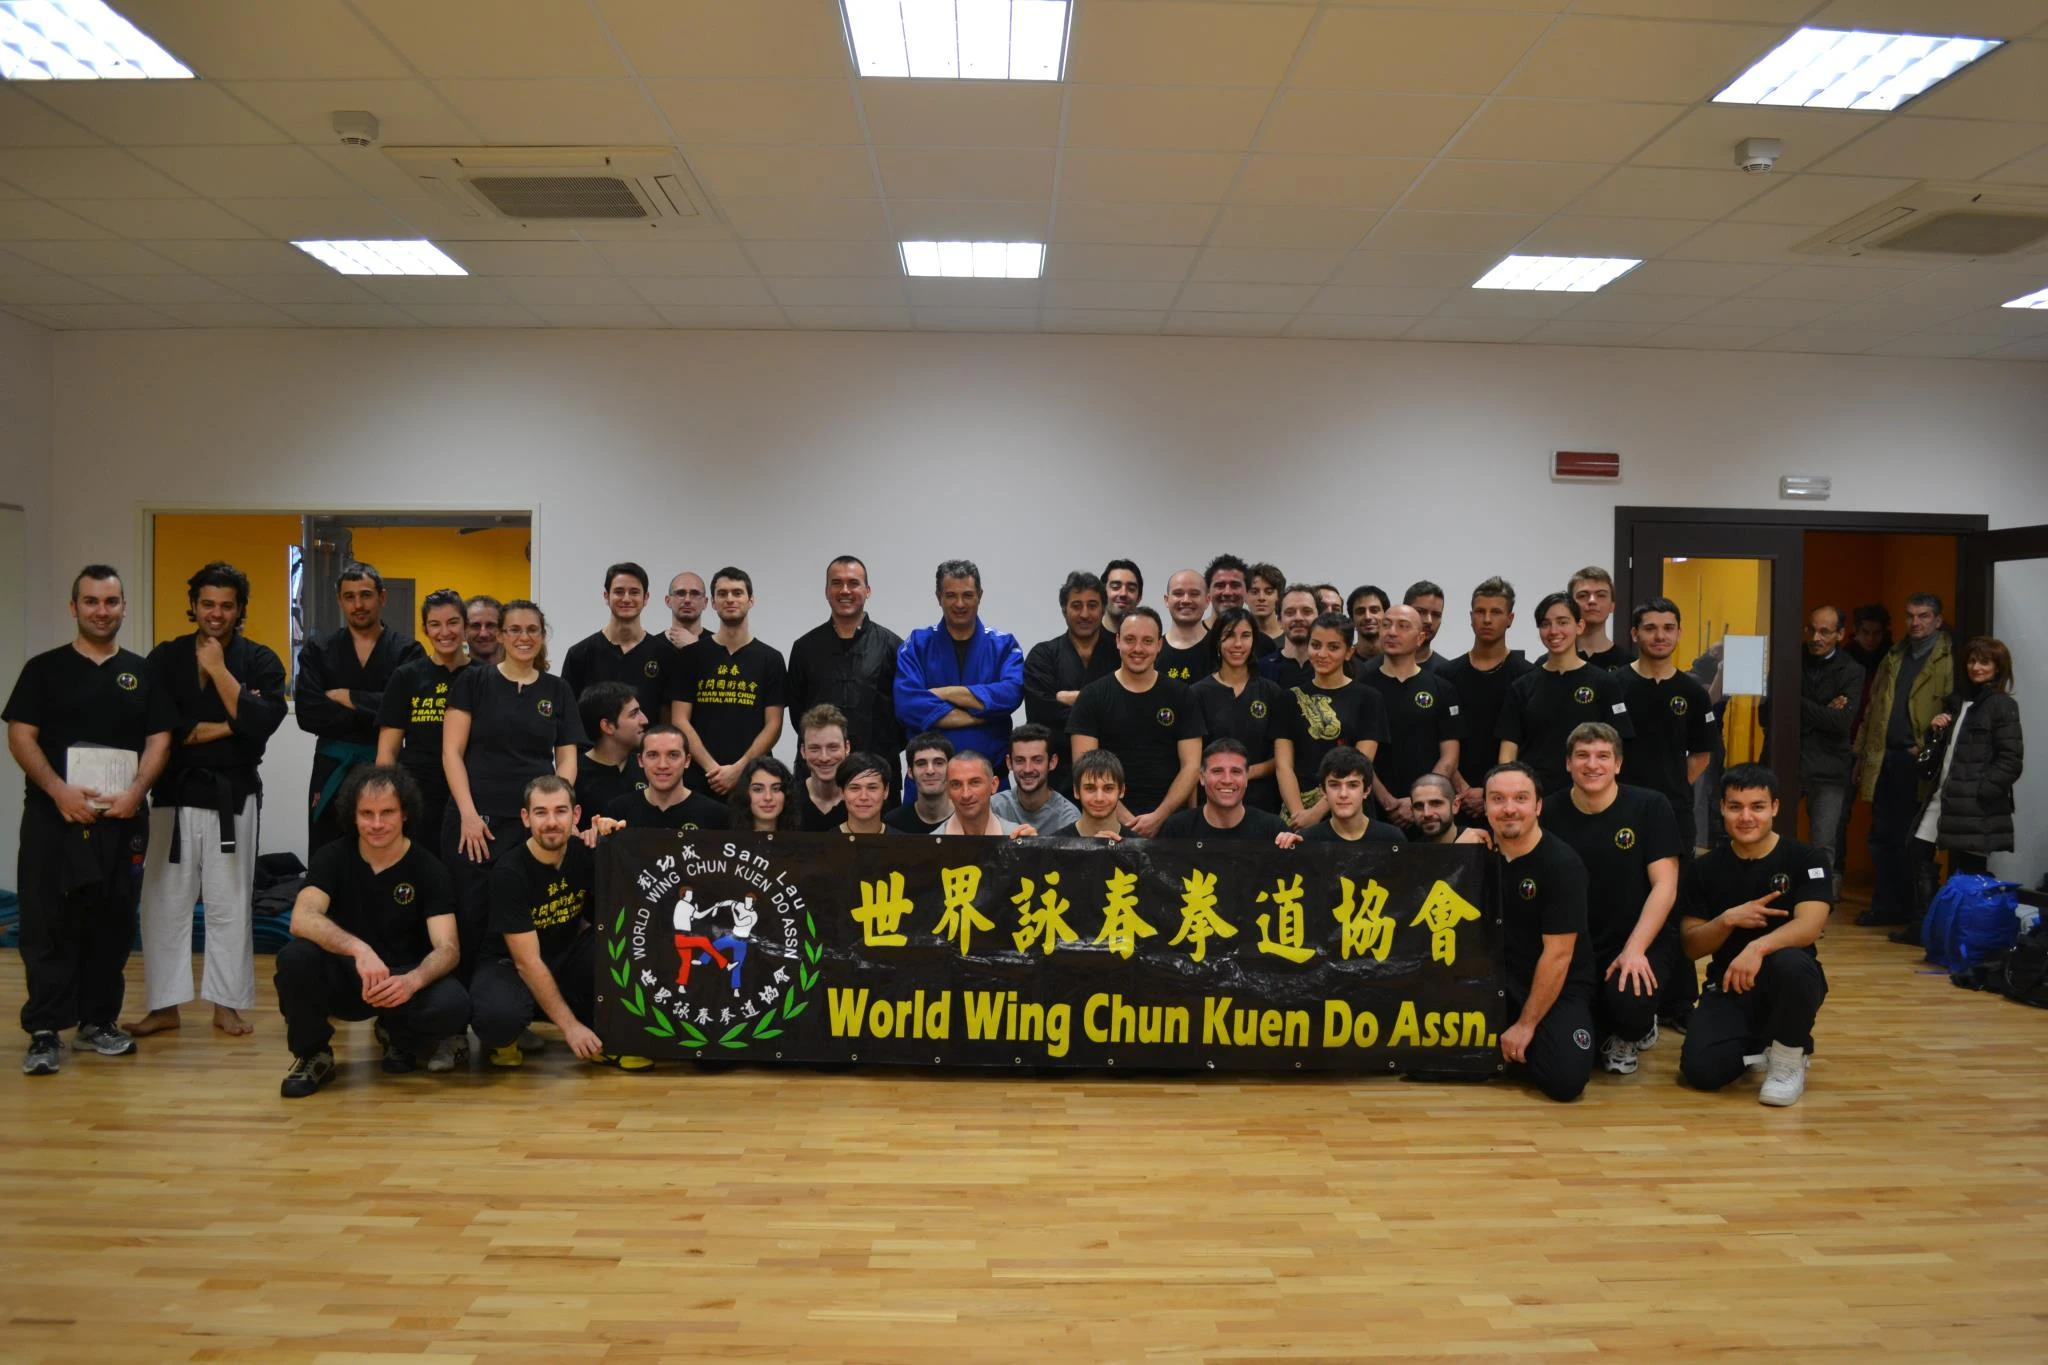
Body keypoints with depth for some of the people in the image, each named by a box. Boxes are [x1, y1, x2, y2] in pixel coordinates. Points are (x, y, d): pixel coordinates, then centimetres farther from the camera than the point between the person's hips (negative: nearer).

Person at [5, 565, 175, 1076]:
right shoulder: (45, 668, 5)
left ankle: (97, 1022, 18)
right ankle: (45, 1032, 3)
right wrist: (59, 790, -16)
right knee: (48, 926, -3)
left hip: (121, 820, 2)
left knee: (112, 925, 7)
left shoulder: (141, 673, 10)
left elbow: (159, 740, 6)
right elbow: (20, 737, -2)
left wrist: (135, 791, -11)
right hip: (54, 818, -2)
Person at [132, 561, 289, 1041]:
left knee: (229, 903, 4)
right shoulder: (165, 658, 4)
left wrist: (218, 669, -14)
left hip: (232, 794, -2)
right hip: (175, 791, 2)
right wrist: (226, 727, -12)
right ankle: (164, 1007, 16)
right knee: (164, 901, 5)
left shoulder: (260, 661, 0)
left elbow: (262, 723, -15)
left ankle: (227, 1003, 15)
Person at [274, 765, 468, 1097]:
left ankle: (398, 1037, 6)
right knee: (294, 957, -31)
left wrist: (412, 981, -39)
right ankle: (313, 1054, -3)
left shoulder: (427, 868, -8)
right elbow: (302, 919, -24)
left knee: (454, 1004, -32)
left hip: (403, 980, 0)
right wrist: (359, 949, -42)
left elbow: (447, 948, -16)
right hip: (343, 977, 1)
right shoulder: (333, 858, -6)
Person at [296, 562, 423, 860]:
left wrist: (346, 697, -10)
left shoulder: (407, 651, 0)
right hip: (332, 772, 2)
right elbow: (308, 714, -7)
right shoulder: (317, 650, 5)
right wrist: (375, 714, -13)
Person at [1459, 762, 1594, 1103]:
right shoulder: (1478, 847, 0)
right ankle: (1499, 1042, 1)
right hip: (1497, 978, 4)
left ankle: (1526, 1044, 8)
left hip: (1559, 989, -4)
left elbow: (1557, 954, -16)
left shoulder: (1562, 863, -15)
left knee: (1564, 1079, -27)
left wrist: (1526, 1025, -14)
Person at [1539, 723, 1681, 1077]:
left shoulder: (1651, 807, -4)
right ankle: (1606, 1033, 17)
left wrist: (1635, 950, -20)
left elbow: (1664, 886, -9)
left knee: (1627, 1002, -33)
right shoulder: (1549, 814, 0)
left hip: (1643, 942, -2)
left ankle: (1633, 1034, 9)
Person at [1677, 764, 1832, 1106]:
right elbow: (1691, 946, 0)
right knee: (1700, 1070, -21)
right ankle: (1755, 1044, 17)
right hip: (1728, 985, 3)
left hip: (1787, 986, -2)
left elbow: (1809, 925, -24)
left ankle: (1789, 1060, -10)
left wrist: (1757, 947, -42)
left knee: (1790, 963, -39)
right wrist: (1728, 920, -20)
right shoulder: (1704, 868, 1)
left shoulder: (1803, 859, -6)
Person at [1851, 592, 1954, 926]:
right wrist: (1862, 751, 14)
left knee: (1911, 840, 0)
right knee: (1882, 836, 9)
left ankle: (1912, 909, 11)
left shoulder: (1948, 660, -5)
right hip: (1884, 759, 6)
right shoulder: (1894, 657, 17)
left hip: (1917, 762, -6)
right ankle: (1885, 906, 17)